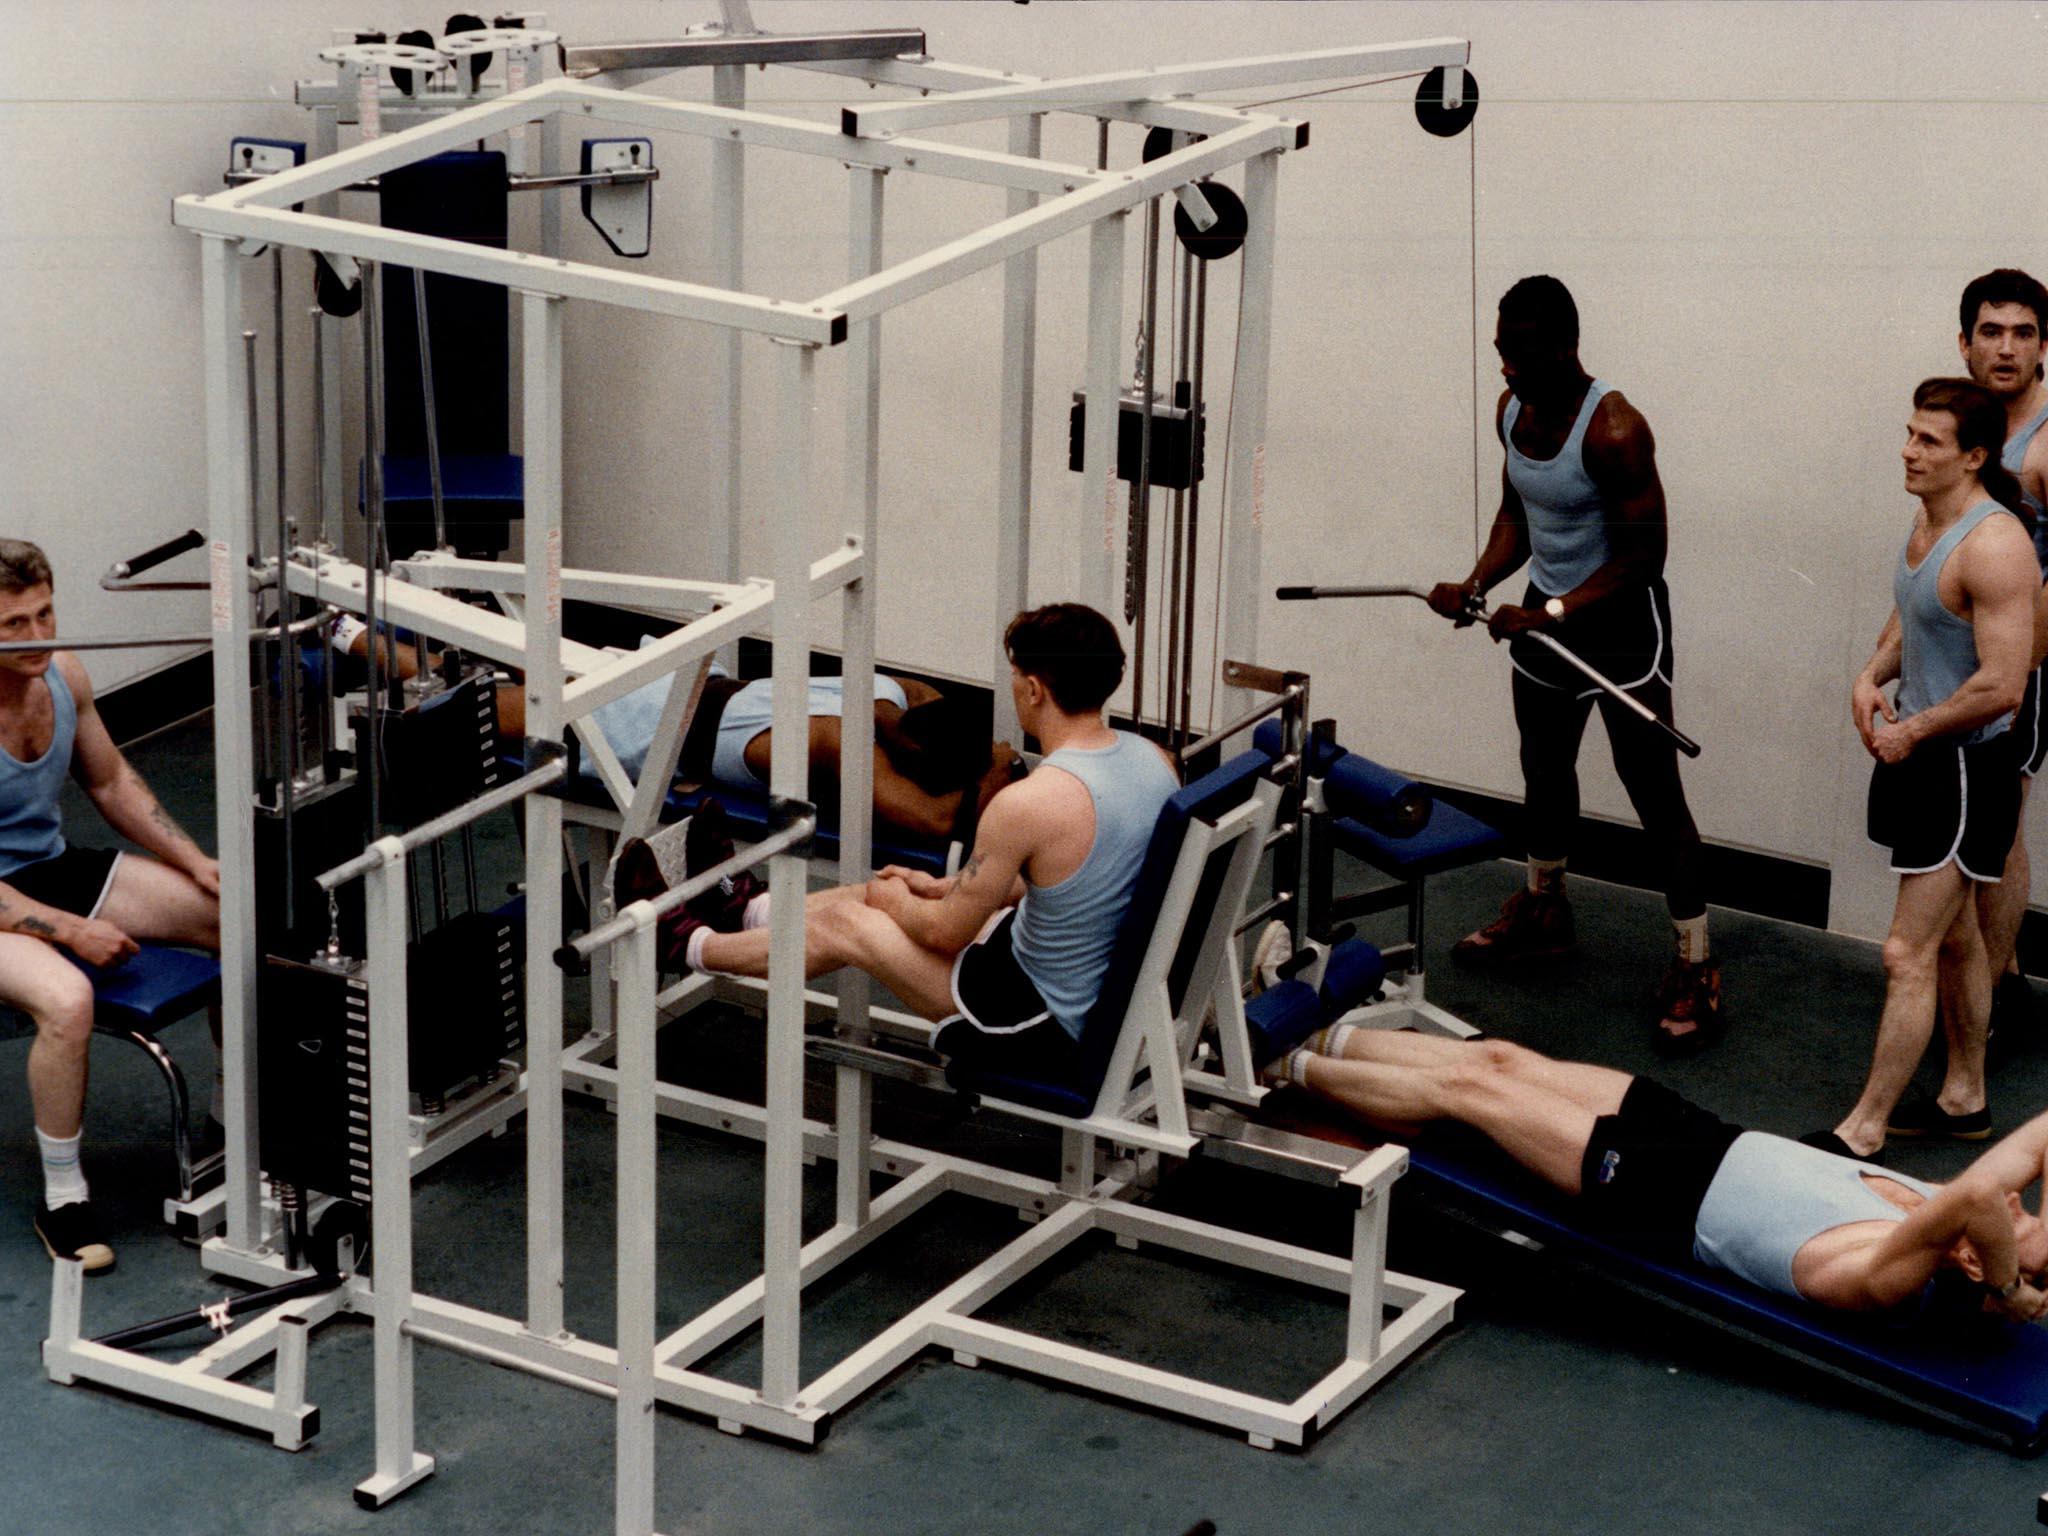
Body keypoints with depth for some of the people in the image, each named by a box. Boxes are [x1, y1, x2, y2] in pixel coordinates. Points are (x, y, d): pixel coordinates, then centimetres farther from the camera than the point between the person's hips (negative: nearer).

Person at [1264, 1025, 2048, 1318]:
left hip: (1666, 1200, -7)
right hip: (1712, 1145, 7)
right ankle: (1316, 1038, 33)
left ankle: (1287, 1065, 26)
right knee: (1499, 1059, 14)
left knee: (1470, 1085, 3)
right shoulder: (1944, 1213, -10)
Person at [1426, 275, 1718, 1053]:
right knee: (1545, 768, 22)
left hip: (1621, 616, -8)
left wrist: (1553, 614, -29)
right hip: (1547, 608, 8)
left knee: (1653, 791, -7)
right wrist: (1476, 586, -3)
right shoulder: (1511, 410, -1)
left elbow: (1643, 554, -24)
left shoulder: (1613, 430, -26)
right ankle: (1542, 910, 43)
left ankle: (1695, 969, -3)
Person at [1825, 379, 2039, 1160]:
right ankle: (1964, 1098, 34)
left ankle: (1863, 1131, 2)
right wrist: (1872, 676, 2)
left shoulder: (1994, 546, -24)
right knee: (1955, 936, 21)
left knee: (1908, 956, -5)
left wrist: (1911, 733, -16)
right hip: (1923, 755, 10)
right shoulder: (1927, 518, 6)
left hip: (1967, 766, -10)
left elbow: (2001, 686, -28)